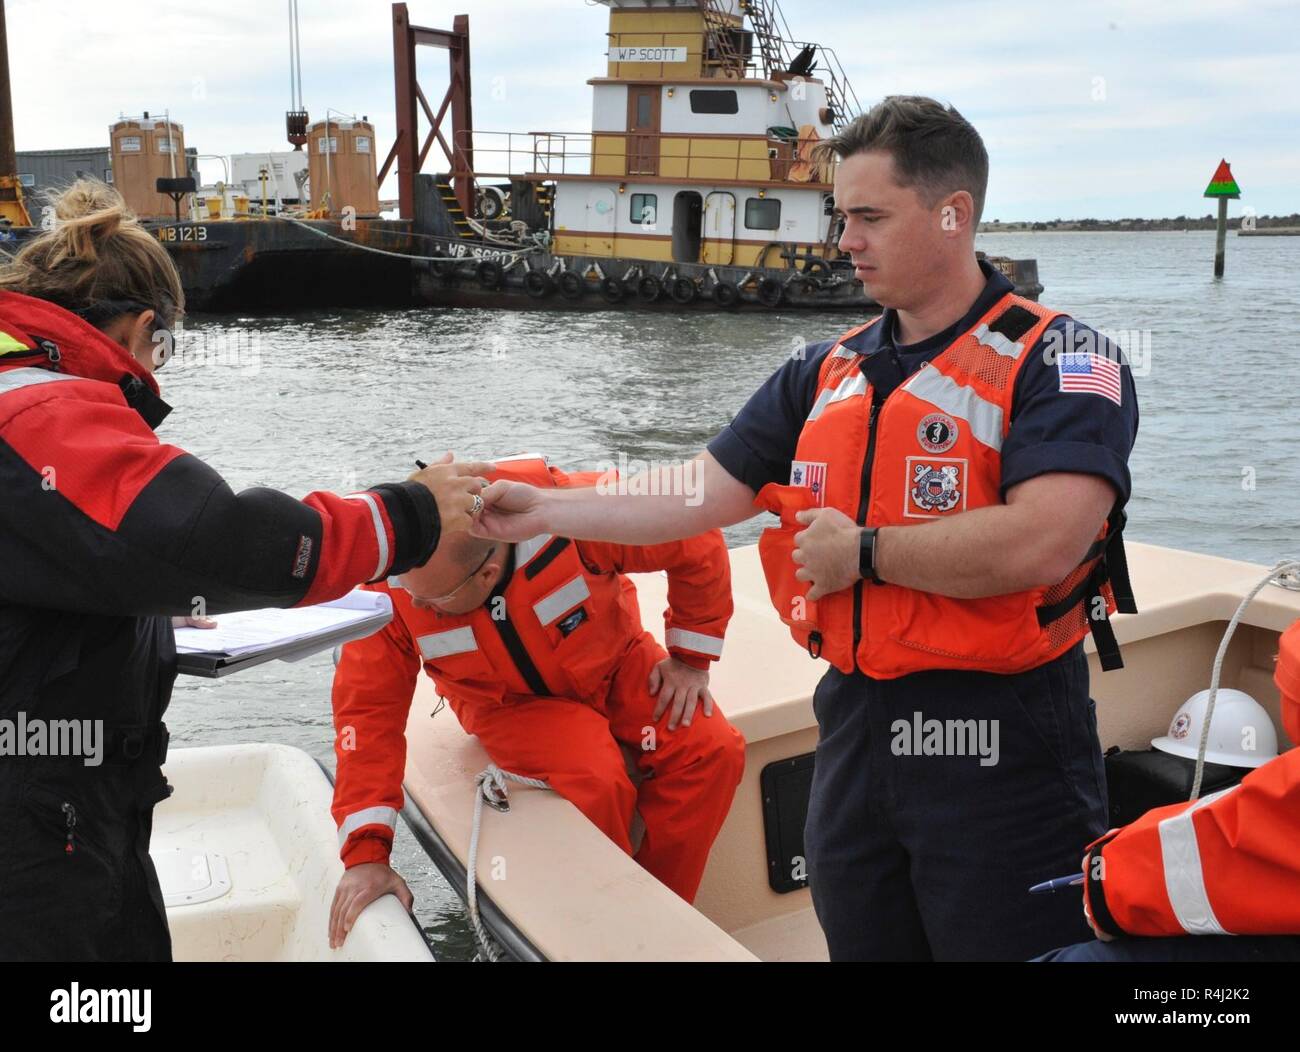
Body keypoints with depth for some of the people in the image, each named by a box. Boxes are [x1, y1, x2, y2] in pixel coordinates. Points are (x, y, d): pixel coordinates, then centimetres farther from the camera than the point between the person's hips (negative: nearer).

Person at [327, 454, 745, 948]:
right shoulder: (390, 586, -28)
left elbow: (698, 544, -19)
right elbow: (368, 711, -22)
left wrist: (690, 659, -10)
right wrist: (366, 853, -25)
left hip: (613, 662, 2)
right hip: (512, 701, -1)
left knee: (713, 750, -20)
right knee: (595, 782, -31)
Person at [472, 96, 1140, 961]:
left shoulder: (1056, 362, -11)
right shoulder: (827, 375, 8)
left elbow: (1040, 542, -25)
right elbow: (699, 498, 8)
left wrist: (863, 551, -14)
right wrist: (544, 511, 1)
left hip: (999, 757, -6)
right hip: (854, 731, 6)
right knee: (861, 942, 19)